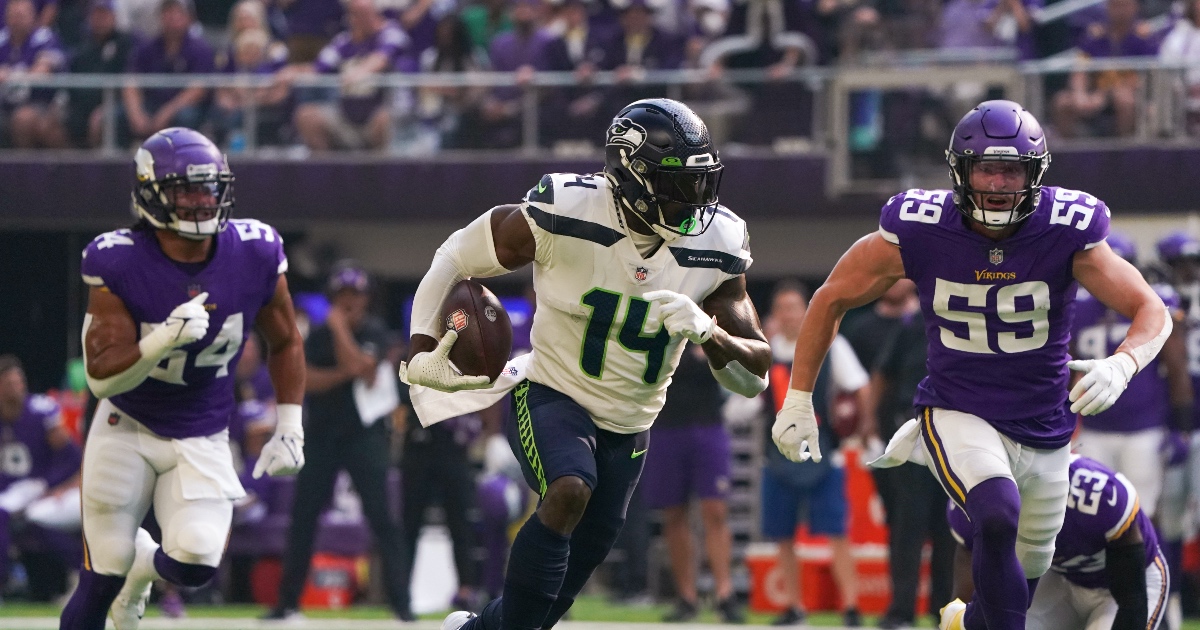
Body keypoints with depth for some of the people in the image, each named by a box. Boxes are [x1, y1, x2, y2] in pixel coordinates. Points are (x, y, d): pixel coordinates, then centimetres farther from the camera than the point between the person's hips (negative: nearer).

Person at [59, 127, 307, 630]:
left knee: (196, 562, -17)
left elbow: (285, 343, 5)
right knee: (102, 579, -2)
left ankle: (143, 567, 20)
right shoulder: (117, 262, -20)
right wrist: (163, 340, -38)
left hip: (201, 439, 2)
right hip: (126, 431, -2)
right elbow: (101, 377, -21)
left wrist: (289, 430, 0)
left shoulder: (255, 255, -12)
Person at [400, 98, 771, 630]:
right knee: (570, 490, -35)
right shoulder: (564, 216, -24)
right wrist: (421, 356, -19)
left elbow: (754, 375, -8)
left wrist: (707, 331, -29)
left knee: (578, 563, 13)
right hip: (551, 398, -5)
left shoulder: (714, 250, -14)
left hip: (627, 427, 5)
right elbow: (457, 258, -9)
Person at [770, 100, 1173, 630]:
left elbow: (1152, 312, -11)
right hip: (958, 416, -2)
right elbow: (832, 299, 1)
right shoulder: (918, 232, -14)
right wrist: (797, 400, 2)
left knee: (1023, 580, 18)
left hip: (1043, 431, 3)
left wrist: (1122, 366, -34)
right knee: (998, 520, -33)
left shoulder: (1066, 233, -15)